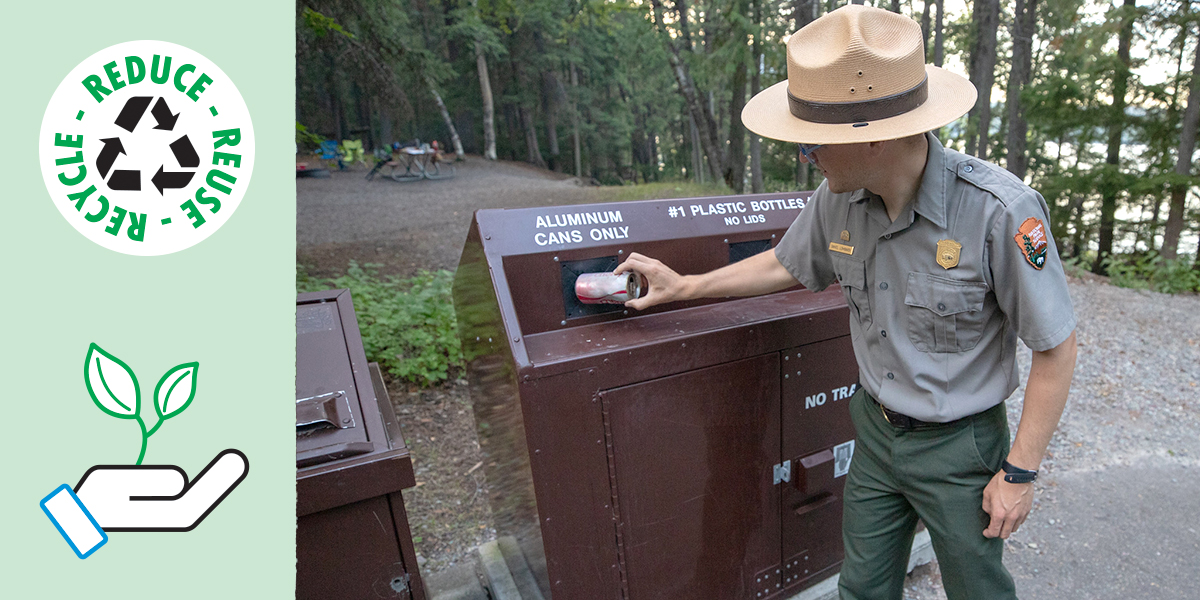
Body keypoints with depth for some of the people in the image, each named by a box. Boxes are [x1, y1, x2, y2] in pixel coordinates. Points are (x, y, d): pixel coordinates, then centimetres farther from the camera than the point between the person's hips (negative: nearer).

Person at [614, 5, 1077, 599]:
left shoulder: (999, 211, -27)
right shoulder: (837, 199, -12)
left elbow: (1056, 347, -17)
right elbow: (786, 264, 6)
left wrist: (1019, 471, -12)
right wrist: (685, 286, 9)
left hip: (959, 446, -4)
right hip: (874, 430, 4)